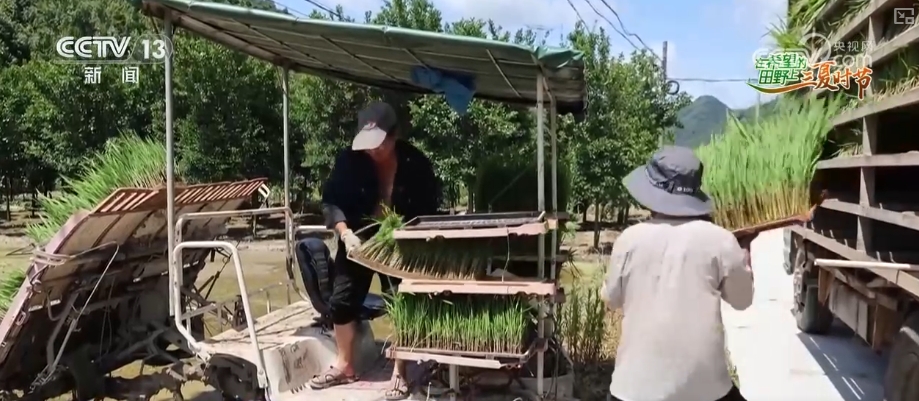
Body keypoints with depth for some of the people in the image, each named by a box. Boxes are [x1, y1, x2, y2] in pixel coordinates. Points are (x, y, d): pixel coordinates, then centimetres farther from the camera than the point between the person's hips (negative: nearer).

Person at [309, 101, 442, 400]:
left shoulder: (415, 164, -17)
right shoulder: (349, 160, -14)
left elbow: (429, 210, -10)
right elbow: (330, 201, -12)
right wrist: (345, 232, -28)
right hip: (357, 240, 2)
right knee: (342, 301, 7)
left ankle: (399, 374, 14)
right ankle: (345, 367, 26)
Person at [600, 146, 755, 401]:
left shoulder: (630, 239, -5)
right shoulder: (720, 241, -7)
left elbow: (611, 298, 7)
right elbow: (741, 299, 7)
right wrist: (744, 253, 20)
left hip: (639, 378, 0)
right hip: (703, 379, 0)